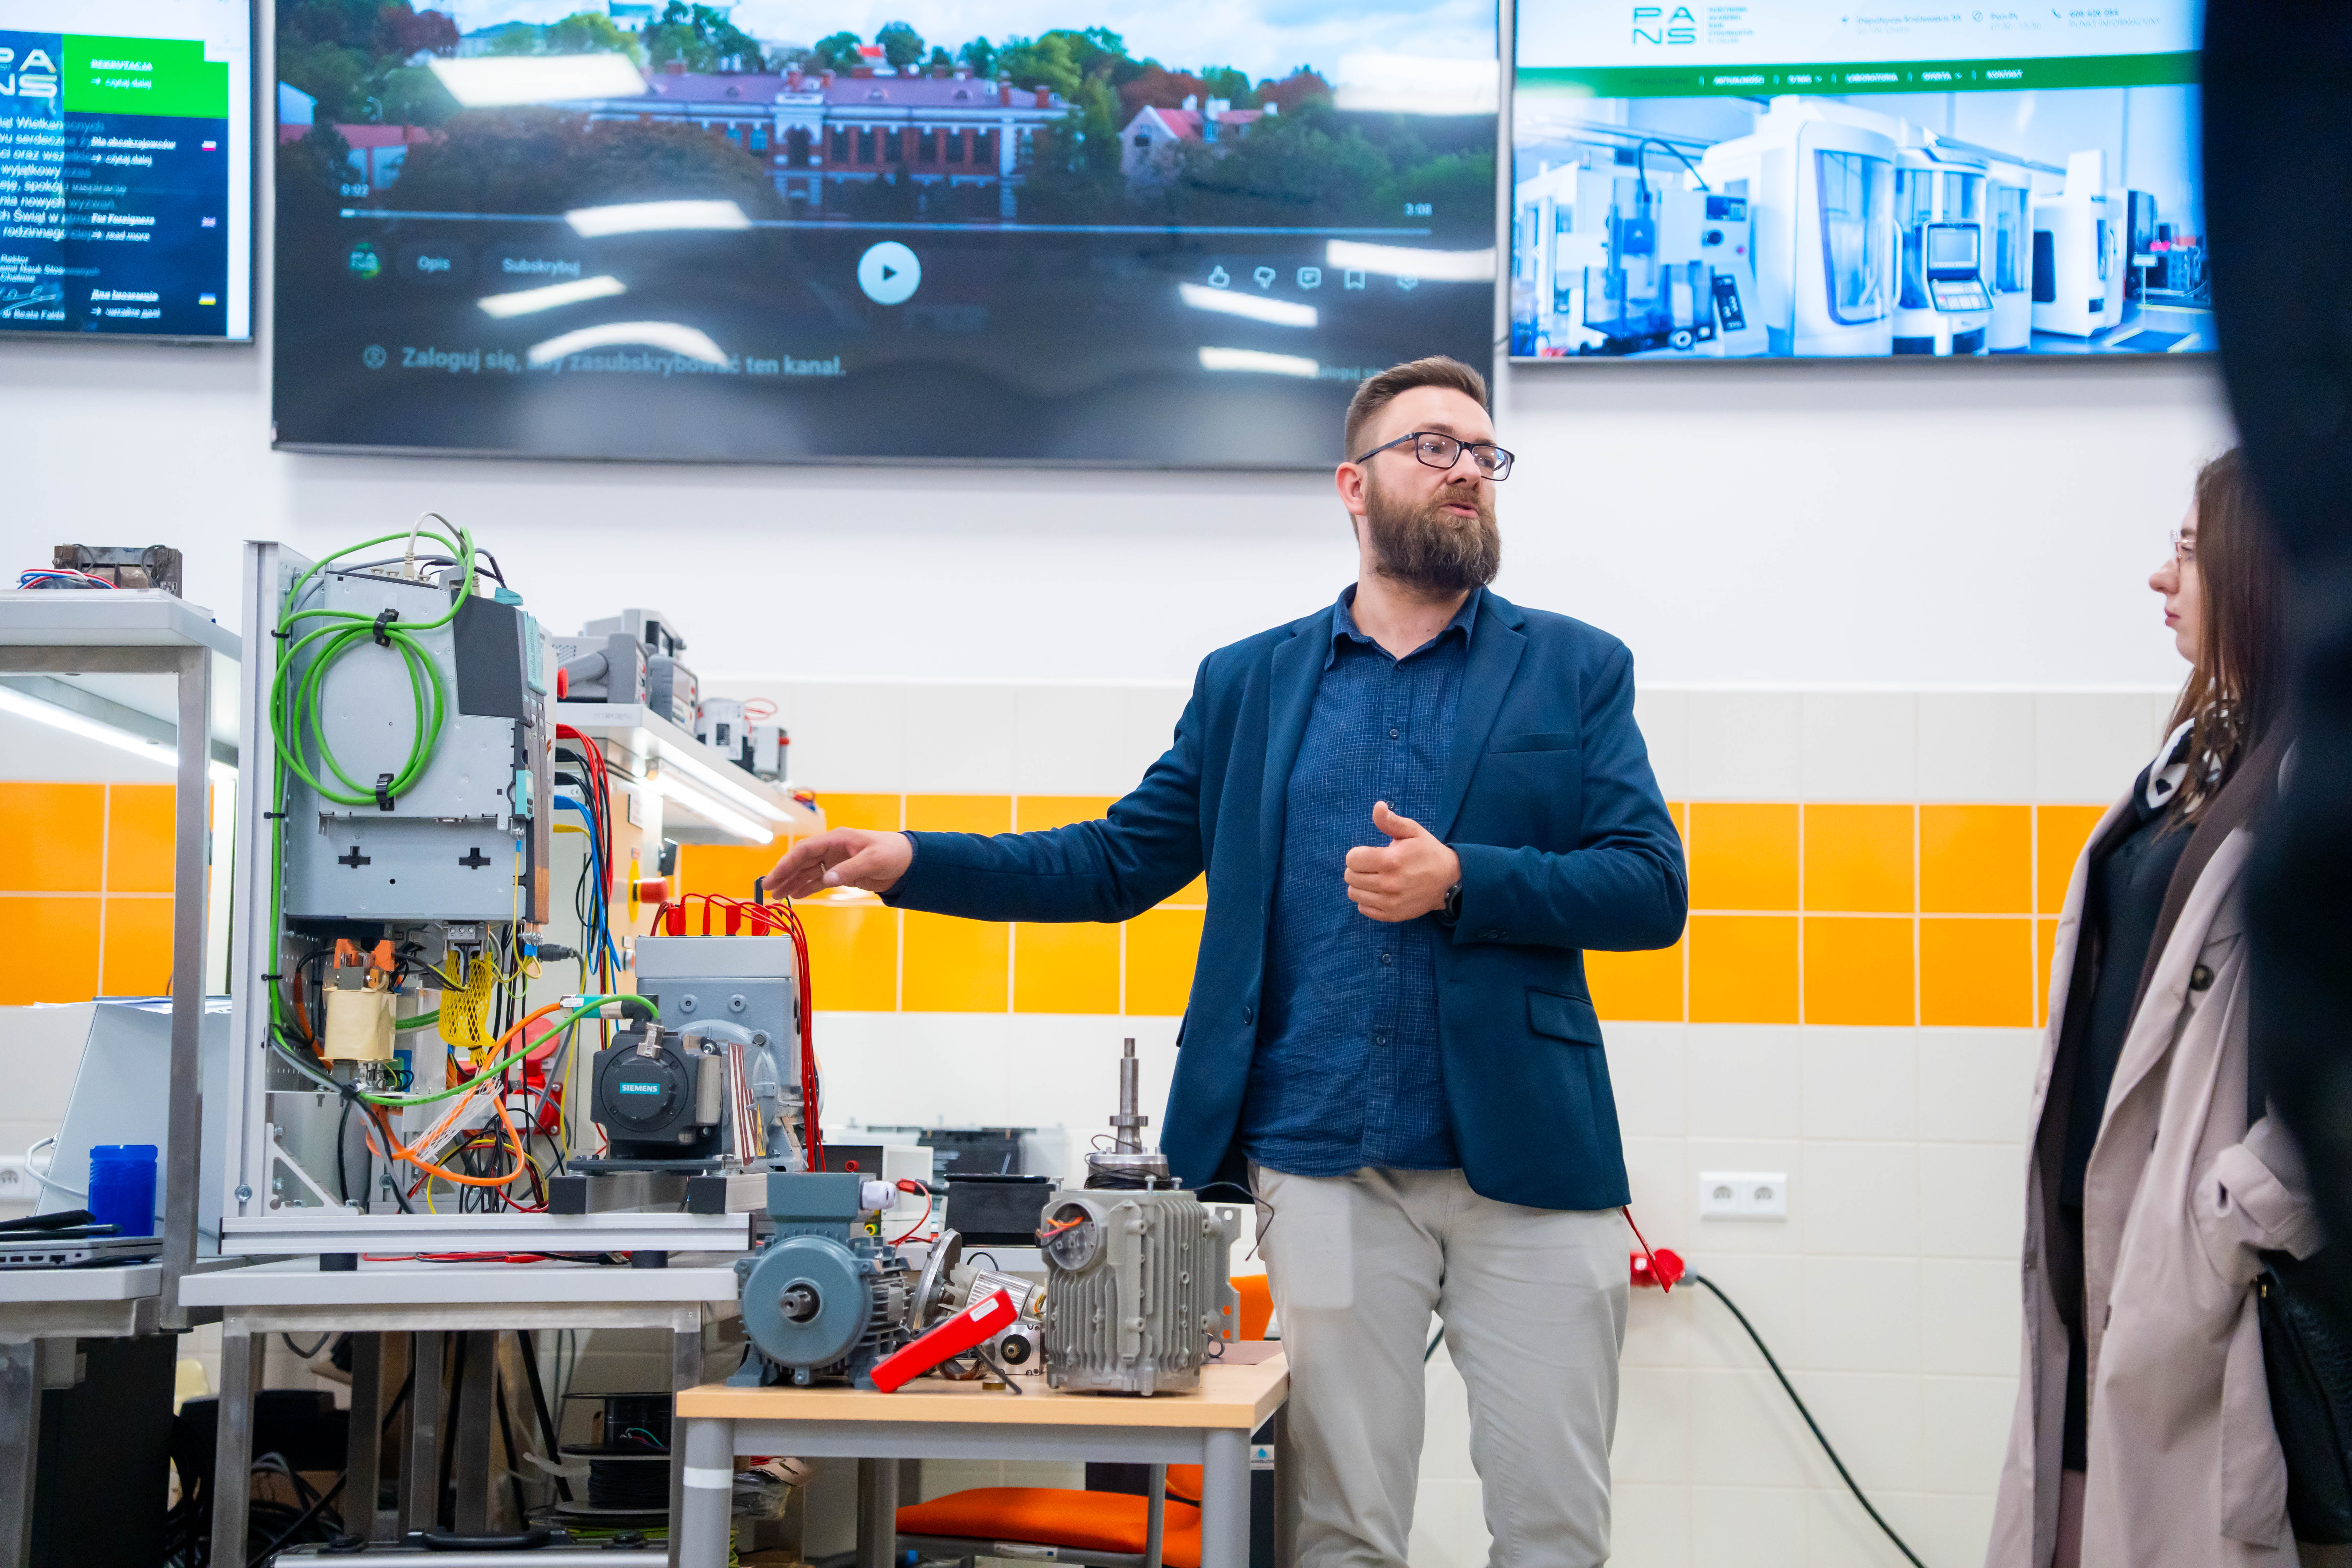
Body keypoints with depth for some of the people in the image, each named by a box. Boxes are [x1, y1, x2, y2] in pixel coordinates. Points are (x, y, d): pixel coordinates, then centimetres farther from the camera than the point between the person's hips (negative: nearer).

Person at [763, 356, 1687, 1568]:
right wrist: (909, 863, 4)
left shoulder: (1578, 670, 9)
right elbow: (1116, 863, 15)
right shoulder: (1248, 684, 13)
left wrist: (1460, 881, -14)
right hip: (1329, 1170, 1)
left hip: (1527, 1161, -1)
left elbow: (1653, 886, 0)